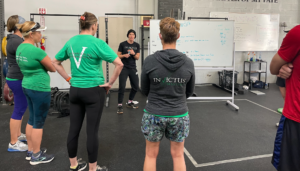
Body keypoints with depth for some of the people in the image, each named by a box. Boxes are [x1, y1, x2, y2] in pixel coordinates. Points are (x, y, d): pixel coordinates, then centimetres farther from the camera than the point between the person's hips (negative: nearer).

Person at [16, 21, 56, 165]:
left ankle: (30, 151, 31)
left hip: (27, 86, 9)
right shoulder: (36, 51, -21)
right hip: (40, 89, -9)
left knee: (32, 120, 19)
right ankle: (36, 156, 17)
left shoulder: (20, 48, 7)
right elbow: (53, 68, -11)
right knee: (39, 122, 3)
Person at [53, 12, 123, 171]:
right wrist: (110, 83, -9)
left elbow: (55, 62, 16)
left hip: (75, 90, 6)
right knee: (92, 131, 4)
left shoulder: (71, 42, 5)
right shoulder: (97, 43, -12)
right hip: (94, 91, -6)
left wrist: (69, 79, 14)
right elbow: (119, 64, -19)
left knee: (74, 129, 13)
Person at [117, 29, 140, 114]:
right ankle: (120, 105, -1)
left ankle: (129, 102, 30)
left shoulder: (137, 45, 8)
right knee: (122, 87, -10)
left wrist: (133, 54, -17)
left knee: (135, 87, 10)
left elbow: (137, 57, 3)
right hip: (124, 68, -4)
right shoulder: (122, 44, -2)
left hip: (133, 68, 4)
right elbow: (118, 56, -1)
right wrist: (124, 55, -20)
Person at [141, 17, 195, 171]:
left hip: (154, 114, -1)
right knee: (178, 155, 18)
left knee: (151, 155, 16)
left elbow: (144, 91, -1)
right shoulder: (188, 63, -9)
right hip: (179, 115, 2)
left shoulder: (150, 61, -14)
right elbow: (189, 92, 4)